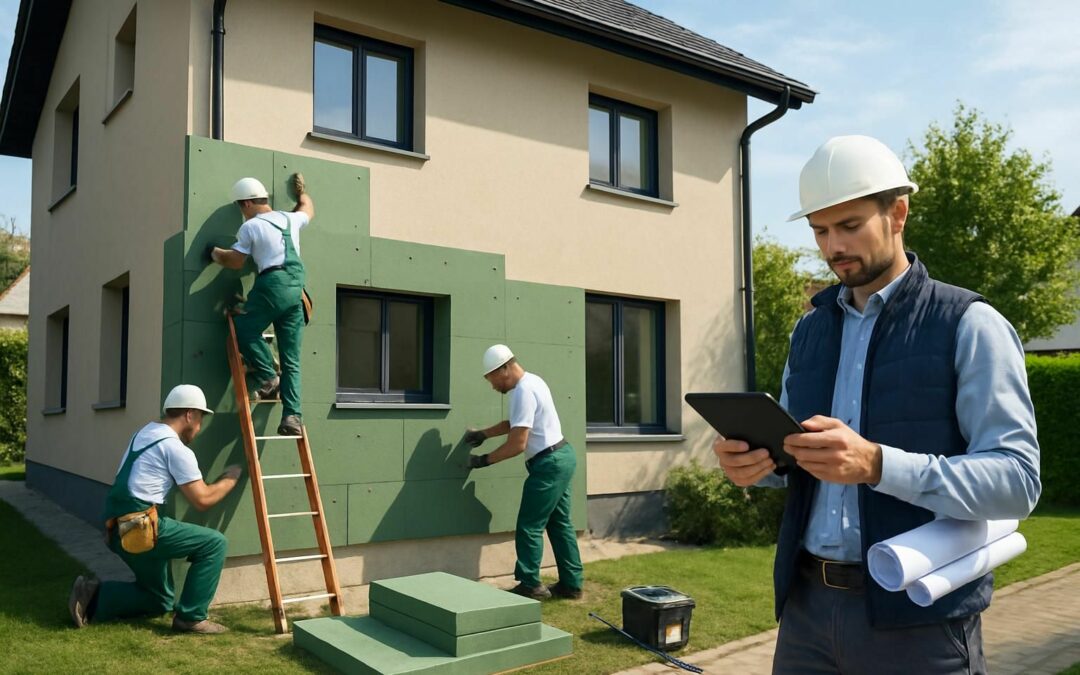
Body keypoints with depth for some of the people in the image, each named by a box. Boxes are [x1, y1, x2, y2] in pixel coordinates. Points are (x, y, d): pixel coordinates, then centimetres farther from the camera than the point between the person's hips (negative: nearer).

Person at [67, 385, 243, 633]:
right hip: (140, 527, -9)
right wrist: (230, 479, 6)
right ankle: (191, 617, -4)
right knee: (214, 543, -5)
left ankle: (94, 597, 9)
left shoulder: (144, 433, 17)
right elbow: (202, 500, -10)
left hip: (120, 529, 10)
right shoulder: (176, 448, -10)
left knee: (160, 600, 20)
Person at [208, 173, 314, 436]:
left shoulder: (250, 227, 2)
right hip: (297, 288, 6)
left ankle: (268, 378, -3)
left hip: (272, 284, -6)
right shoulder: (290, 219, 18)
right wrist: (301, 190, 58)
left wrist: (215, 252, 26)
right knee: (291, 359, 4)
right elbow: (308, 209, 40)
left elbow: (235, 261, 7)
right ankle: (292, 415, -2)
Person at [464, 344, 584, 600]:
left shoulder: (523, 391, -21)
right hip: (561, 457, 11)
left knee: (530, 526, -2)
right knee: (559, 523, 14)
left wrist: (484, 460, -11)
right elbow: (516, 424, 24)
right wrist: (483, 434, 17)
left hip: (549, 463, -11)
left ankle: (531, 585, 5)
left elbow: (517, 444, -22)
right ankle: (571, 583, 19)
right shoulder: (531, 381, 12)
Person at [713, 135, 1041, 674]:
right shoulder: (809, 330, 10)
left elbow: (1017, 479, -14)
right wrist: (754, 459, -8)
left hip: (919, 618, -4)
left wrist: (877, 464, -28)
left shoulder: (969, 326, -7)